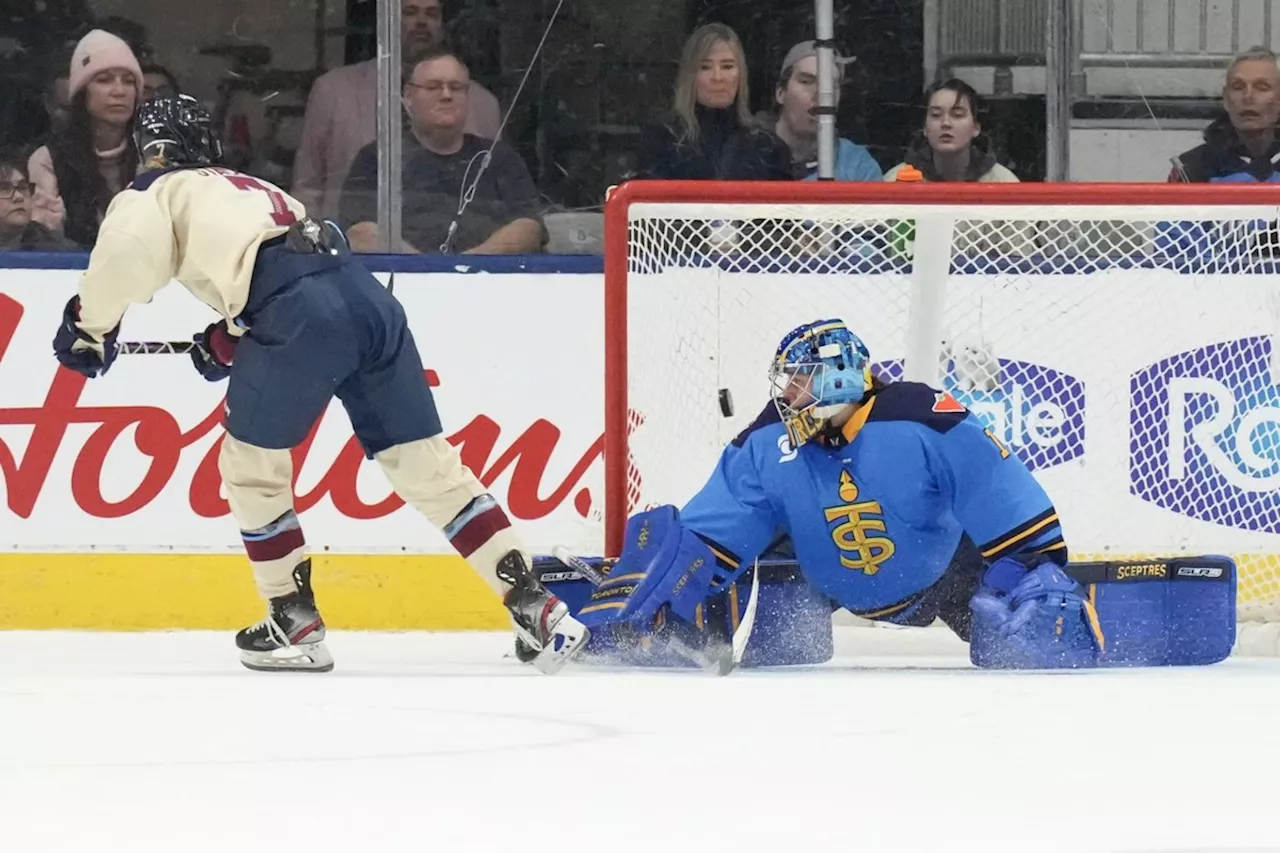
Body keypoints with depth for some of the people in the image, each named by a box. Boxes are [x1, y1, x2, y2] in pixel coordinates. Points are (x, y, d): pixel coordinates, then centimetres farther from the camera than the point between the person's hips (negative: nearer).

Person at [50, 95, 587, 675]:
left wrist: (89, 326, 7)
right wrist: (230, 341, 35)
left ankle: (296, 622, 14)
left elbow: (129, 250, -5)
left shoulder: (161, 194, 16)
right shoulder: (249, 191, 38)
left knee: (250, 462, 13)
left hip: (304, 315, -7)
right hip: (367, 297, 7)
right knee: (426, 465, 9)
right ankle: (534, 607, 3)